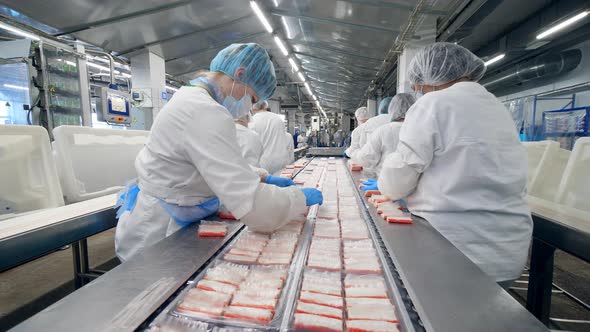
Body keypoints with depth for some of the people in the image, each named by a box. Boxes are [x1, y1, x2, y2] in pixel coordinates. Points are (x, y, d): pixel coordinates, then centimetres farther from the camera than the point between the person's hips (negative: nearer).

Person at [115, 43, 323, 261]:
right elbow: (254, 207, -34)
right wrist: (302, 197, -17)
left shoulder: (192, 97, 4)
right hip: (157, 240, -9)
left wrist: (263, 179, 5)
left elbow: (223, 166, 15)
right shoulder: (206, 113, -29)